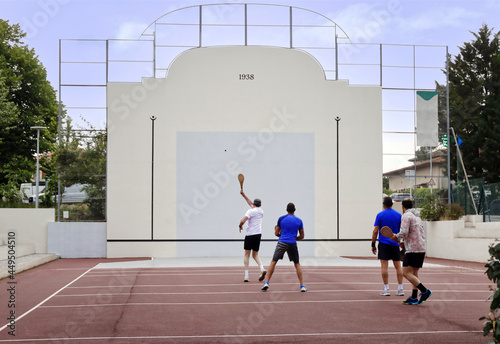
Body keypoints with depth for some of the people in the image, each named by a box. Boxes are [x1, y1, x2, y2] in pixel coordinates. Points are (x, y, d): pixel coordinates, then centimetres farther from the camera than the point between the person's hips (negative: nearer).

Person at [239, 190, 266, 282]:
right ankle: (262, 269, -12)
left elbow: (243, 220, -20)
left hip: (250, 235, -5)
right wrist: (244, 195, 31)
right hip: (258, 234, 5)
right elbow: (250, 203, 27)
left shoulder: (250, 211, -8)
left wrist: (240, 226, 1)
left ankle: (246, 276, -1)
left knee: (247, 255, 3)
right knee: (255, 255, 14)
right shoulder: (261, 211, 12)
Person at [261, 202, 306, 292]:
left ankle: (267, 282, 1)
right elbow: (301, 236, 10)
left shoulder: (281, 219, 5)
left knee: (273, 262, 9)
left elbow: (276, 233, 9)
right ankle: (302, 285, 8)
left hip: (282, 243, -1)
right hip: (293, 244, 1)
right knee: (297, 264, 13)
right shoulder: (299, 221, 7)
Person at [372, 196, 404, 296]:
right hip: (395, 244, 3)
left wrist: (373, 244, 2)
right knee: (398, 266, 6)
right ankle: (400, 289, 4)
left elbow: (375, 231, -4)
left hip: (384, 243, -3)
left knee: (384, 266, -2)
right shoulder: (399, 215, 5)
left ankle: (386, 289, -4)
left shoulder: (380, 215, -2)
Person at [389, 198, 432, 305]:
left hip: (413, 250, -9)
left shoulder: (406, 216, -7)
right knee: (414, 274, 12)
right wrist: (405, 243, 27)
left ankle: (425, 291, -14)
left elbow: (404, 232, -19)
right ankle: (414, 298, 11)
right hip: (422, 249, 9)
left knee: (406, 273, -8)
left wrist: (396, 237, 0)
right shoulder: (417, 216, 20)